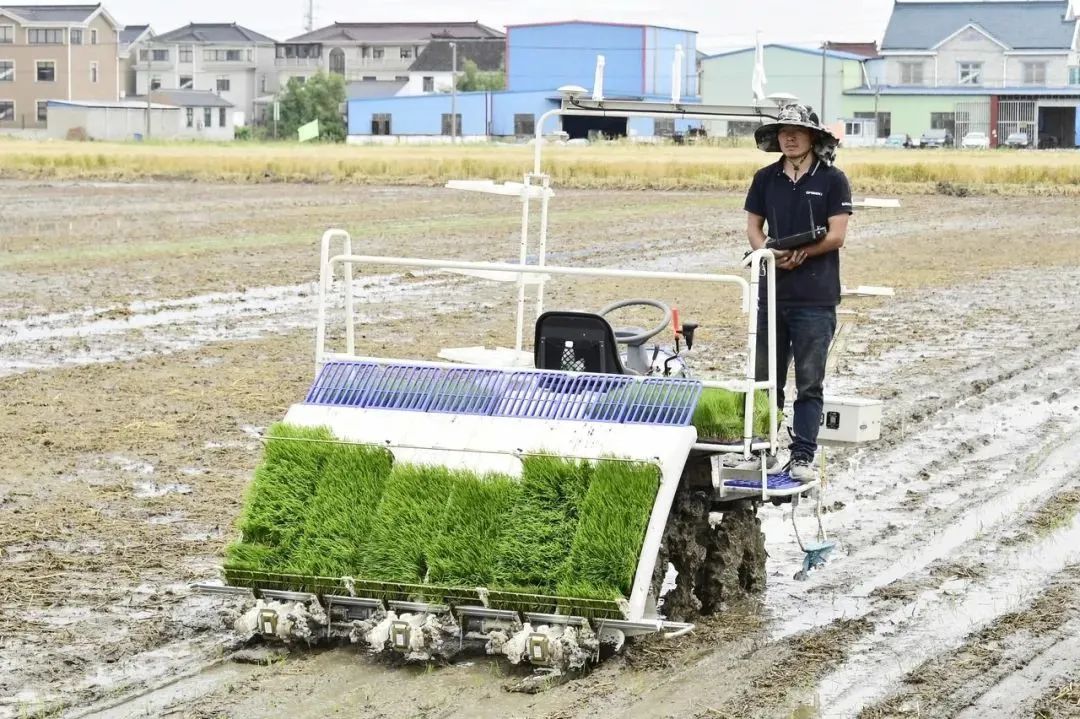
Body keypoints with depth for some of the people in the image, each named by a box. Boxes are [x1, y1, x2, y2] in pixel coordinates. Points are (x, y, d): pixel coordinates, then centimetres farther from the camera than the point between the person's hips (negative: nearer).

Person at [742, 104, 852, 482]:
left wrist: (798, 253, -17)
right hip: (772, 292, 4)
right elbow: (753, 227, 9)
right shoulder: (766, 179, 9)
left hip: (816, 297, -4)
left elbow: (836, 236, -6)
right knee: (766, 379, 8)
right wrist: (770, 252, -12)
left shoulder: (832, 180, -2)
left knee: (810, 383, -1)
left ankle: (802, 456, 2)